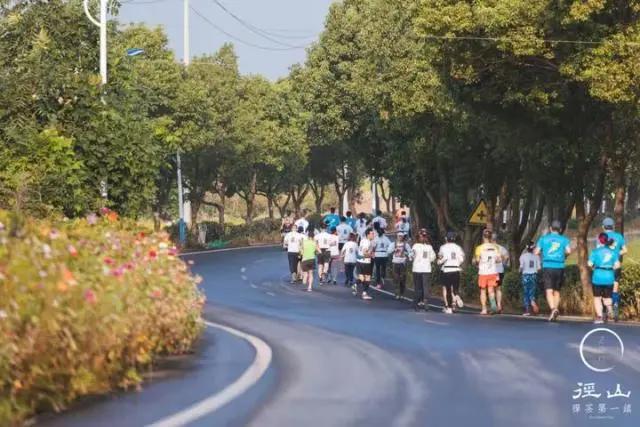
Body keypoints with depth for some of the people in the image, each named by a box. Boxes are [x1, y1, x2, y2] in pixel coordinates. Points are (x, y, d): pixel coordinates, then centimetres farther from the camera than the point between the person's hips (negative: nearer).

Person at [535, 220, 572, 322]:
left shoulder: (543, 238, 8)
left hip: (547, 267, -1)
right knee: (557, 291, 15)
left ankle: (553, 309, -32)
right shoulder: (564, 239, 7)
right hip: (559, 267, 1)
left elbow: (536, 252, 2)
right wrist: (564, 256, 13)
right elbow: (568, 251, -8)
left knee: (549, 291, -10)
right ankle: (556, 309, 14)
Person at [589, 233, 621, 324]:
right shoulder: (613, 252, 5)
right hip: (609, 277, 3)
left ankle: (599, 316, 4)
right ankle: (609, 308, -17)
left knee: (597, 297, 10)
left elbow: (590, 264, -10)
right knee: (607, 297, 14)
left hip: (598, 277, -3)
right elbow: (617, 265, -2)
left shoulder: (596, 251, -4)